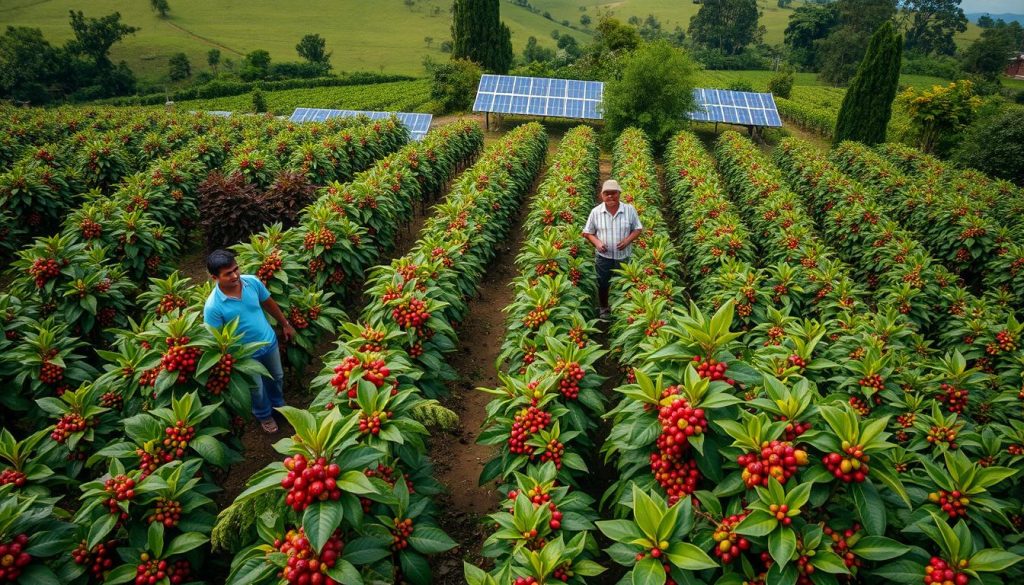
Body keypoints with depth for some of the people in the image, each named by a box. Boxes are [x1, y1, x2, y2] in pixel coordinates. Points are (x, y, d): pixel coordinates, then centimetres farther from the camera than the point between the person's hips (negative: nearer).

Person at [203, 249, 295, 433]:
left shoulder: (252, 281, -20)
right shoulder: (213, 306, -32)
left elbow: (269, 303, -1)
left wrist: (285, 324, 10)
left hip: (269, 341, 4)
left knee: (277, 377, 28)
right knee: (257, 388, 22)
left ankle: (278, 404, 60)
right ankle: (264, 415, 53)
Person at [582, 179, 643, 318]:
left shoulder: (629, 210, -7)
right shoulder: (596, 212, -6)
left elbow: (638, 229, 1)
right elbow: (587, 232, 3)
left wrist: (628, 240, -17)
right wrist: (597, 242, -17)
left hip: (624, 256, 0)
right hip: (604, 256, 0)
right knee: (603, 285, 13)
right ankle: (604, 309, 35)